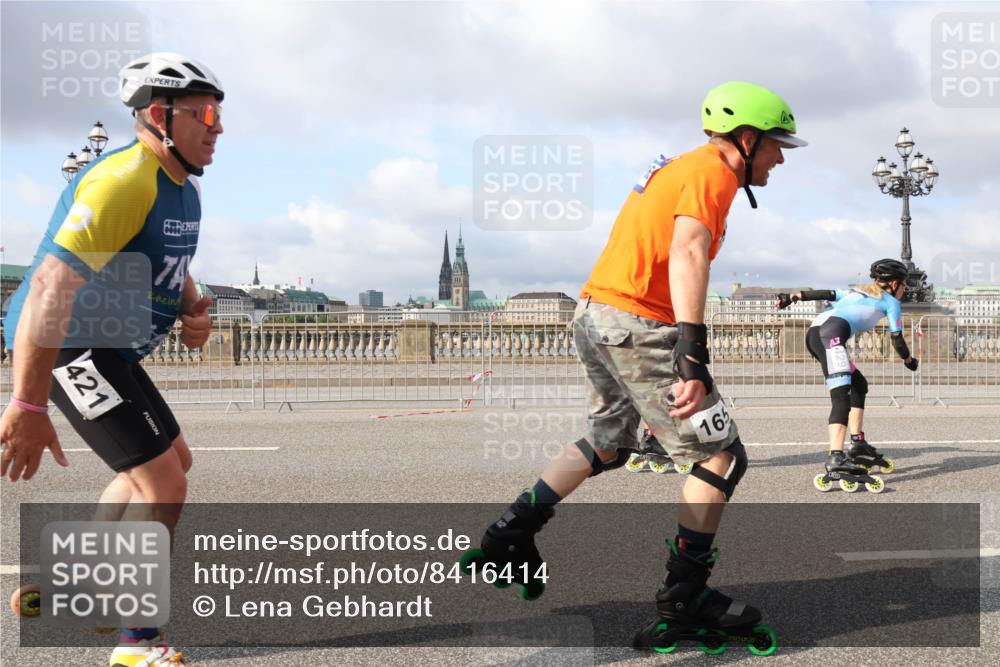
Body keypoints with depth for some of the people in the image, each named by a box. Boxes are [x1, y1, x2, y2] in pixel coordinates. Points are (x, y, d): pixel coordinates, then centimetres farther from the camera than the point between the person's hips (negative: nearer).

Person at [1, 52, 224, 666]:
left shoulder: (183, 188, 8)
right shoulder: (124, 181, -24)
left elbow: (172, 271, 25)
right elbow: (52, 286, -32)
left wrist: (194, 313, 1)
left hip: (110, 349, 11)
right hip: (67, 344, -11)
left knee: (174, 461, 22)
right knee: (165, 485, -12)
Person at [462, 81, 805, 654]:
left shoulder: (679, 168, 21)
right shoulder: (715, 171, -9)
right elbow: (688, 256, -24)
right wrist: (691, 357, -32)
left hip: (594, 316, 10)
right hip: (637, 325, -10)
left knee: (610, 441, 28)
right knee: (721, 456, 0)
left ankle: (512, 533, 25)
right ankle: (684, 603, 7)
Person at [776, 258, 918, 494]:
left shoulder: (857, 292, 35)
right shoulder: (891, 302, 19)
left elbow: (824, 293, 22)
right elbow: (897, 341, 16)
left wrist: (791, 297, 15)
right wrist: (910, 361, 34)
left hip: (814, 334, 8)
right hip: (832, 332, -8)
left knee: (858, 385, 22)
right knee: (841, 397, -20)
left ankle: (858, 445, 24)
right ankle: (836, 460, -35)